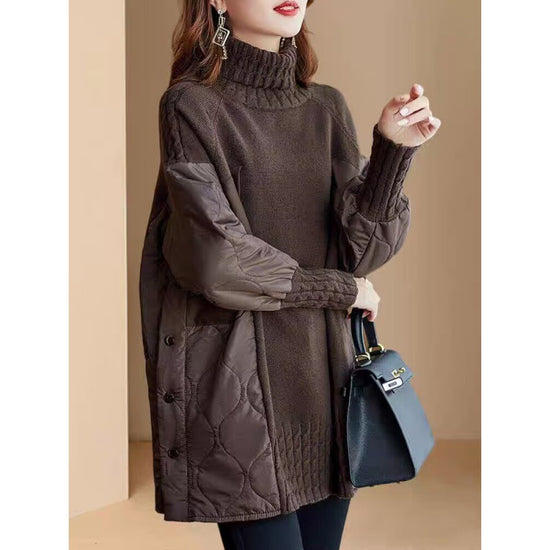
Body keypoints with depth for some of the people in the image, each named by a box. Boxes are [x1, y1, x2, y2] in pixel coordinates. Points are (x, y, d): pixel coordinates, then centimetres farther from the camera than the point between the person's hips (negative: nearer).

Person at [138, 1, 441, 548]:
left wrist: (392, 150, -16)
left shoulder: (327, 107, 8)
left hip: (324, 370, 5)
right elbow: (217, 259, -14)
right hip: (241, 378, -5)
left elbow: (363, 247, 0)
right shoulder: (192, 105, -7)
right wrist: (340, 289, -4)